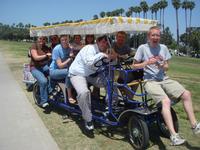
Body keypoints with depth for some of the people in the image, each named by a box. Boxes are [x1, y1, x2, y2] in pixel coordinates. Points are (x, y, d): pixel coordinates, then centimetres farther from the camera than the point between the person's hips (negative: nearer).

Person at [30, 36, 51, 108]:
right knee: (43, 81, -29)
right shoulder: (34, 46, -2)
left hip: (45, 66, 5)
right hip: (35, 68, -4)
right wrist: (46, 55, -25)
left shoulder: (46, 48, 12)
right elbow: (36, 57, -16)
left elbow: (50, 57, 1)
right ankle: (43, 101, -14)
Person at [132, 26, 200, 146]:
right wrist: (147, 63, -15)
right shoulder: (142, 48, -2)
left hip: (164, 79, 5)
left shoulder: (163, 48, 10)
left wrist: (163, 66, -12)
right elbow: (134, 66, -1)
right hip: (150, 81, -5)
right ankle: (174, 135, -26)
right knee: (166, 101, -29)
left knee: (187, 94, -6)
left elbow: (167, 67, 12)